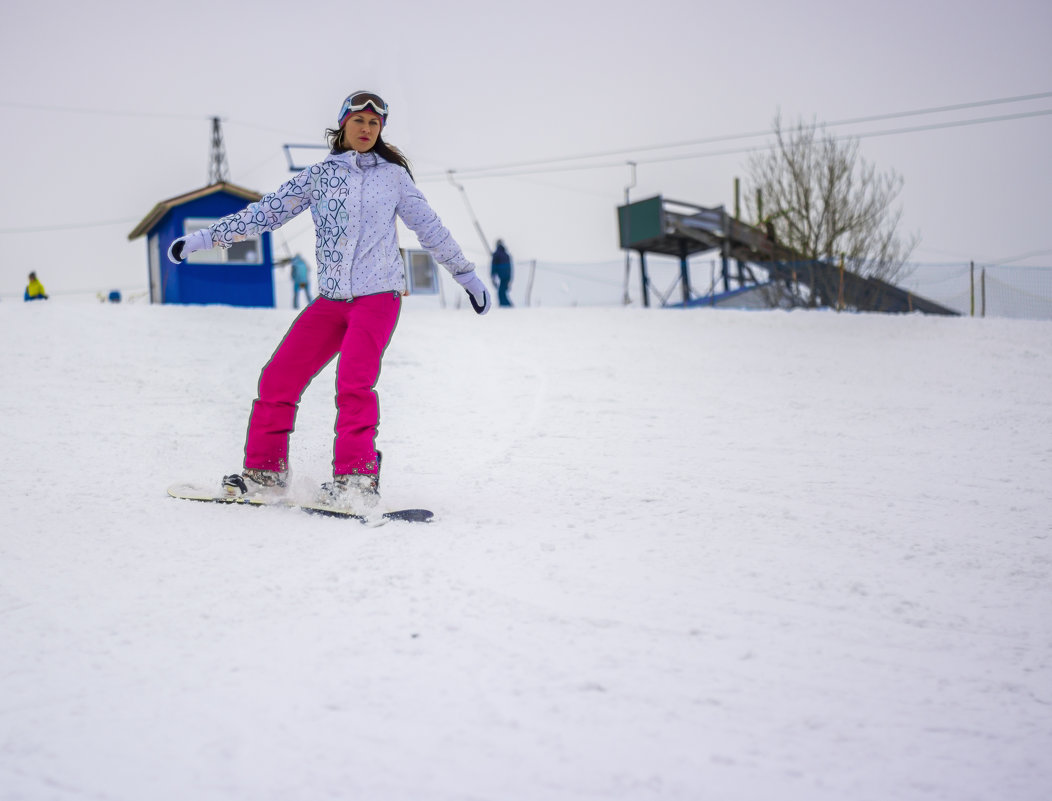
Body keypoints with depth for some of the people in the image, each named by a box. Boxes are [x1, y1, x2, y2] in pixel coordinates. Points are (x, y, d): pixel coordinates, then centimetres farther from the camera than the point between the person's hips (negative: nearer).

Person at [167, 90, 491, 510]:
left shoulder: (393, 174, 7)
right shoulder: (319, 175, 9)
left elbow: (430, 228, 16)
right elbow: (268, 210, 8)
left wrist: (467, 275, 21)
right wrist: (204, 237, 4)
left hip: (379, 296, -3)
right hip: (330, 299, 3)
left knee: (354, 381, -23)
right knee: (278, 378, -2)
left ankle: (357, 479, -19)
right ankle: (265, 470, 11)